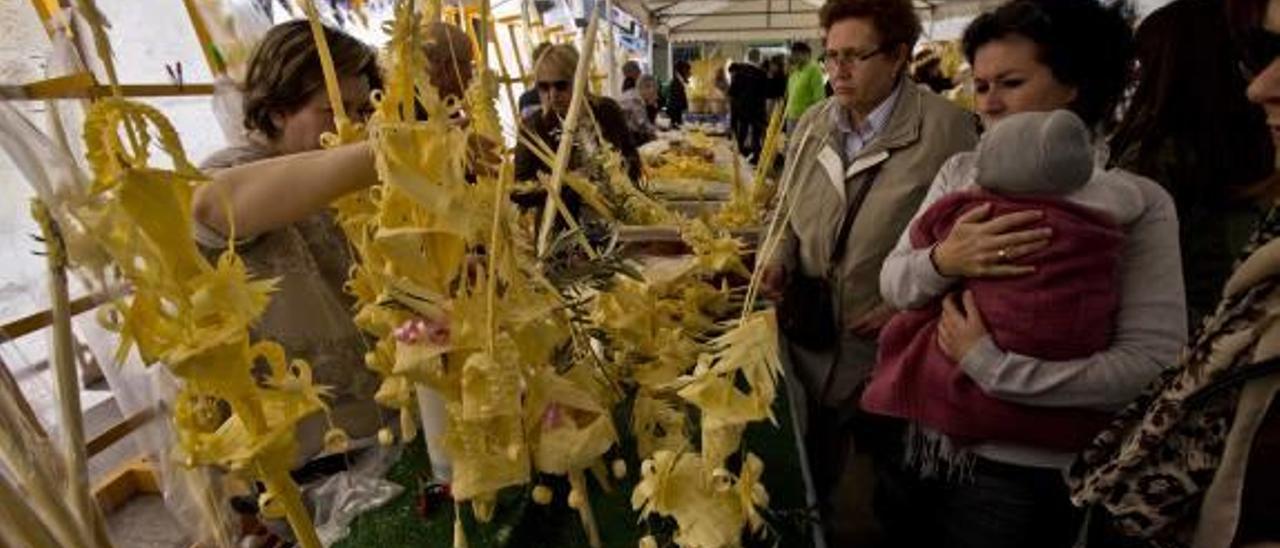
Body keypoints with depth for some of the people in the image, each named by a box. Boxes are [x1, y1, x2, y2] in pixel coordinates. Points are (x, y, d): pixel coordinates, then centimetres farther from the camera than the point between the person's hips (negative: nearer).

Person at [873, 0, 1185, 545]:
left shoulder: (1135, 202, -11)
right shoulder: (959, 172, 0)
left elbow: (1153, 363, -17)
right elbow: (892, 284, -4)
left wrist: (990, 365, -24)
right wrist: (941, 261, -24)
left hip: (1025, 470, -3)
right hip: (918, 439, 4)